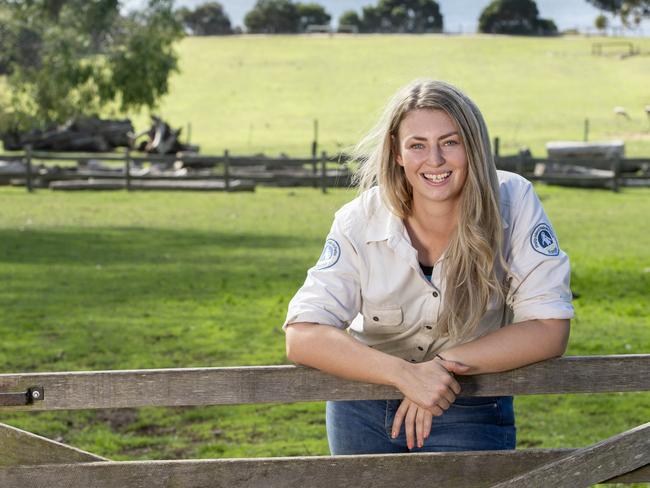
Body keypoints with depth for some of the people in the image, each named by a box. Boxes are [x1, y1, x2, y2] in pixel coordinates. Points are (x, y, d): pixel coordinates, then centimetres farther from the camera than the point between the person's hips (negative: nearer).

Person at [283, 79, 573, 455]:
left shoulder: (513, 202, -18)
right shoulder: (361, 221, -17)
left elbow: (550, 330, -19)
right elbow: (302, 338, -24)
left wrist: (444, 366, -27)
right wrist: (405, 373, -38)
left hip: (470, 416, -1)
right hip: (364, 408, 1)